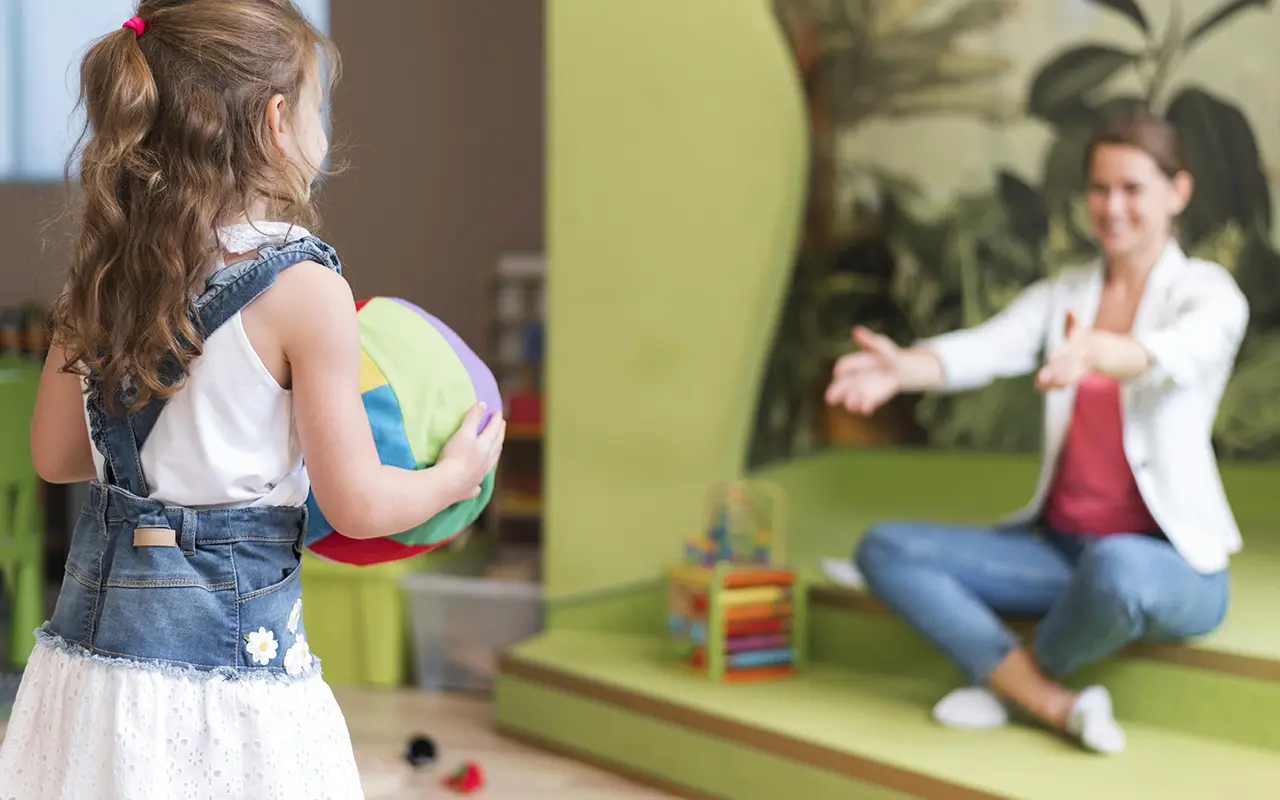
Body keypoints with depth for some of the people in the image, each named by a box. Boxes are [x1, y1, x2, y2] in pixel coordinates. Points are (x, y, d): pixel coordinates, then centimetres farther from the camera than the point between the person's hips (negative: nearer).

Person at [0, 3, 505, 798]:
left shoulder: (101, 274, 3)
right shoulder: (304, 290, -15)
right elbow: (357, 505, -12)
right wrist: (455, 475, 7)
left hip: (92, 634, 6)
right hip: (229, 639, -6)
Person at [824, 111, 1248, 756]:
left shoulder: (1207, 294, -5)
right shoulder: (1060, 295, 8)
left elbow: (1176, 353, -29)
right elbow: (984, 349, -11)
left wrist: (1095, 350, -53)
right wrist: (901, 369, -34)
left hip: (1171, 564, -5)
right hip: (1060, 549, 5)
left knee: (1115, 567, -41)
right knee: (885, 550, -12)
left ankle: (1011, 678, -7)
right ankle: (1059, 708, -20)